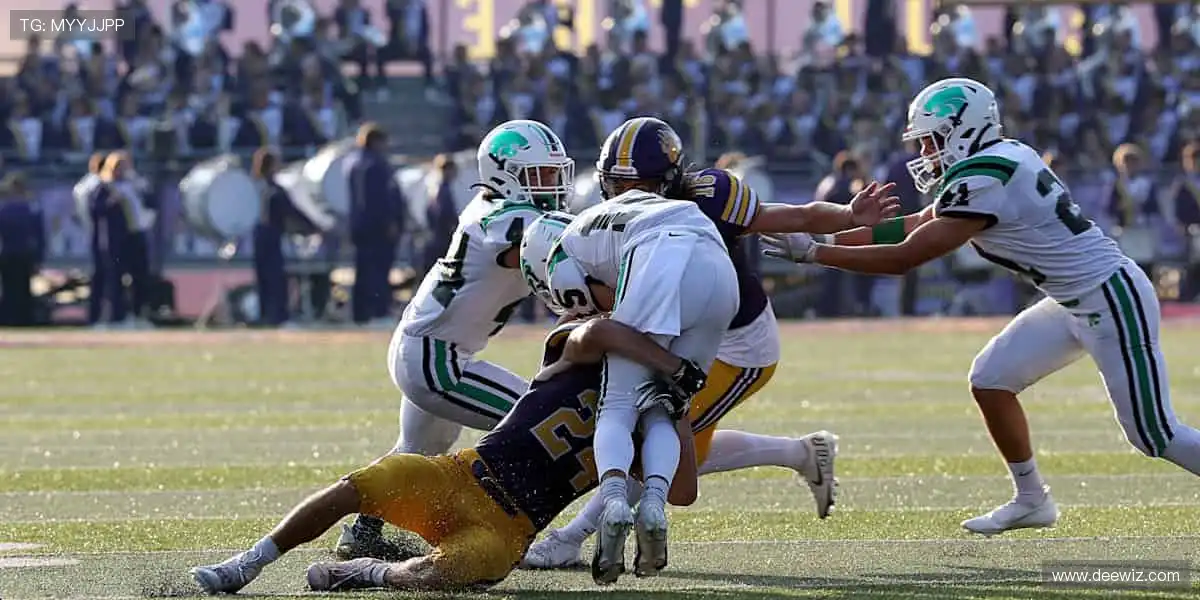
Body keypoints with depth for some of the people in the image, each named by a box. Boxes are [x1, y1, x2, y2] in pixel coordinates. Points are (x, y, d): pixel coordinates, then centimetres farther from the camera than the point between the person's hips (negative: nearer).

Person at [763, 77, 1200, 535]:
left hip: (1111, 302, -10)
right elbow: (914, 227, 16)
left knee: (1154, 435, -8)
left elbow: (905, 257, -19)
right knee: (991, 380, 10)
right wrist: (828, 239, 12)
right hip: (1076, 303, 10)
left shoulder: (983, 182, -21)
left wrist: (813, 253, -14)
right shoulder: (993, 162, 9)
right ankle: (1031, 500, 20)